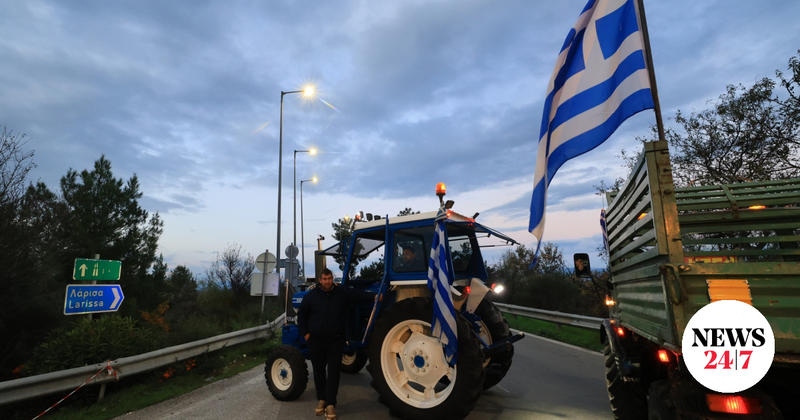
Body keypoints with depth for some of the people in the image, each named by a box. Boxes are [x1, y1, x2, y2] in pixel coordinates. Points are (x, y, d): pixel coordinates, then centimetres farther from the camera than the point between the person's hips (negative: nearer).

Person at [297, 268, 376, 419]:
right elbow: (301, 315, 9)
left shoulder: (342, 293, 0)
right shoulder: (311, 295, 1)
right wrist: (305, 333, 3)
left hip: (336, 340, -1)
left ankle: (330, 404, 4)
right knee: (319, 370, 11)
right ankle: (322, 399, 28)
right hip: (316, 340, 1)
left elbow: (359, 294, 0)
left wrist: (374, 296, -16)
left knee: (333, 371, -3)